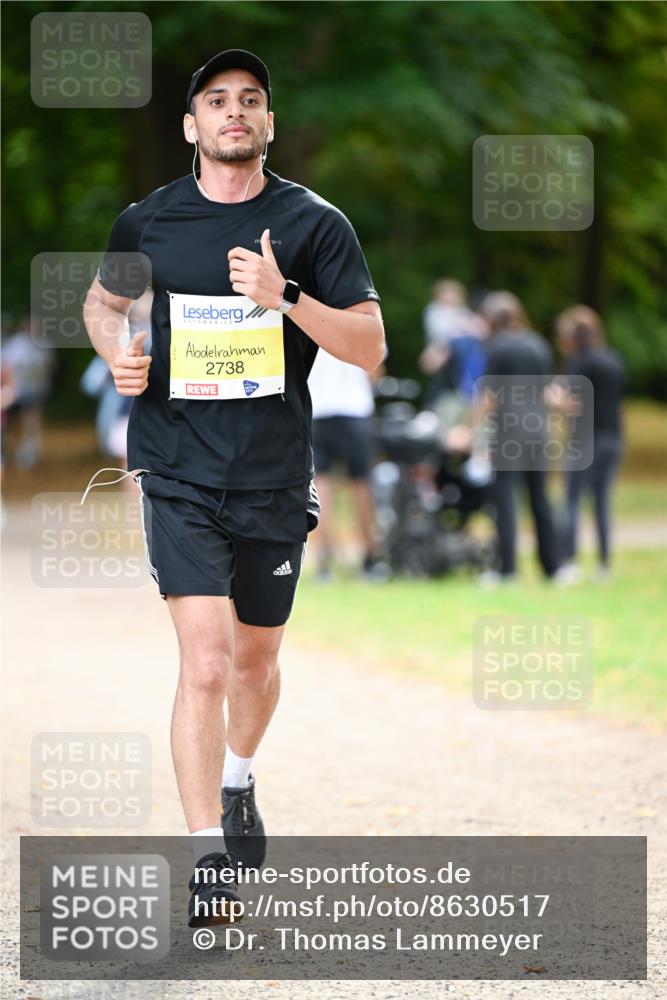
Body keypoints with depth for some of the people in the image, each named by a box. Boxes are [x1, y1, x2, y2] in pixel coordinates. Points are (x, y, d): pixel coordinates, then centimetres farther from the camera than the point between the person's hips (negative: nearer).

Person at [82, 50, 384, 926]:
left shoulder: (313, 224, -2)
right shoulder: (147, 223, 2)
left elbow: (370, 349, -5)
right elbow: (102, 301, 22)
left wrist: (286, 298, -20)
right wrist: (117, 354, 0)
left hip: (274, 481, 2)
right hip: (178, 476, -2)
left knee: (255, 659, 18)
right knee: (206, 664, -16)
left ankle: (238, 782, 48)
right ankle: (207, 856, -14)